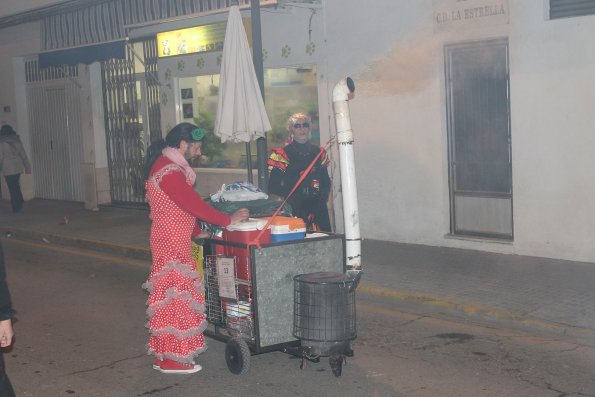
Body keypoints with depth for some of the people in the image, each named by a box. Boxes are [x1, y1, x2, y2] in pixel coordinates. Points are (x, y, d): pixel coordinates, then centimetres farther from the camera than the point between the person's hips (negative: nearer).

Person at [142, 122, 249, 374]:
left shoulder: (168, 166, 14)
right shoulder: (170, 172, -19)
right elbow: (194, 204, -21)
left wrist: (197, 232, 15)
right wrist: (229, 219, -14)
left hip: (175, 240, 10)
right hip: (172, 243, -10)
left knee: (172, 295, 14)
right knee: (175, 296, -4)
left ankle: (165, 353, 22)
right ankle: (172, 360, 4)